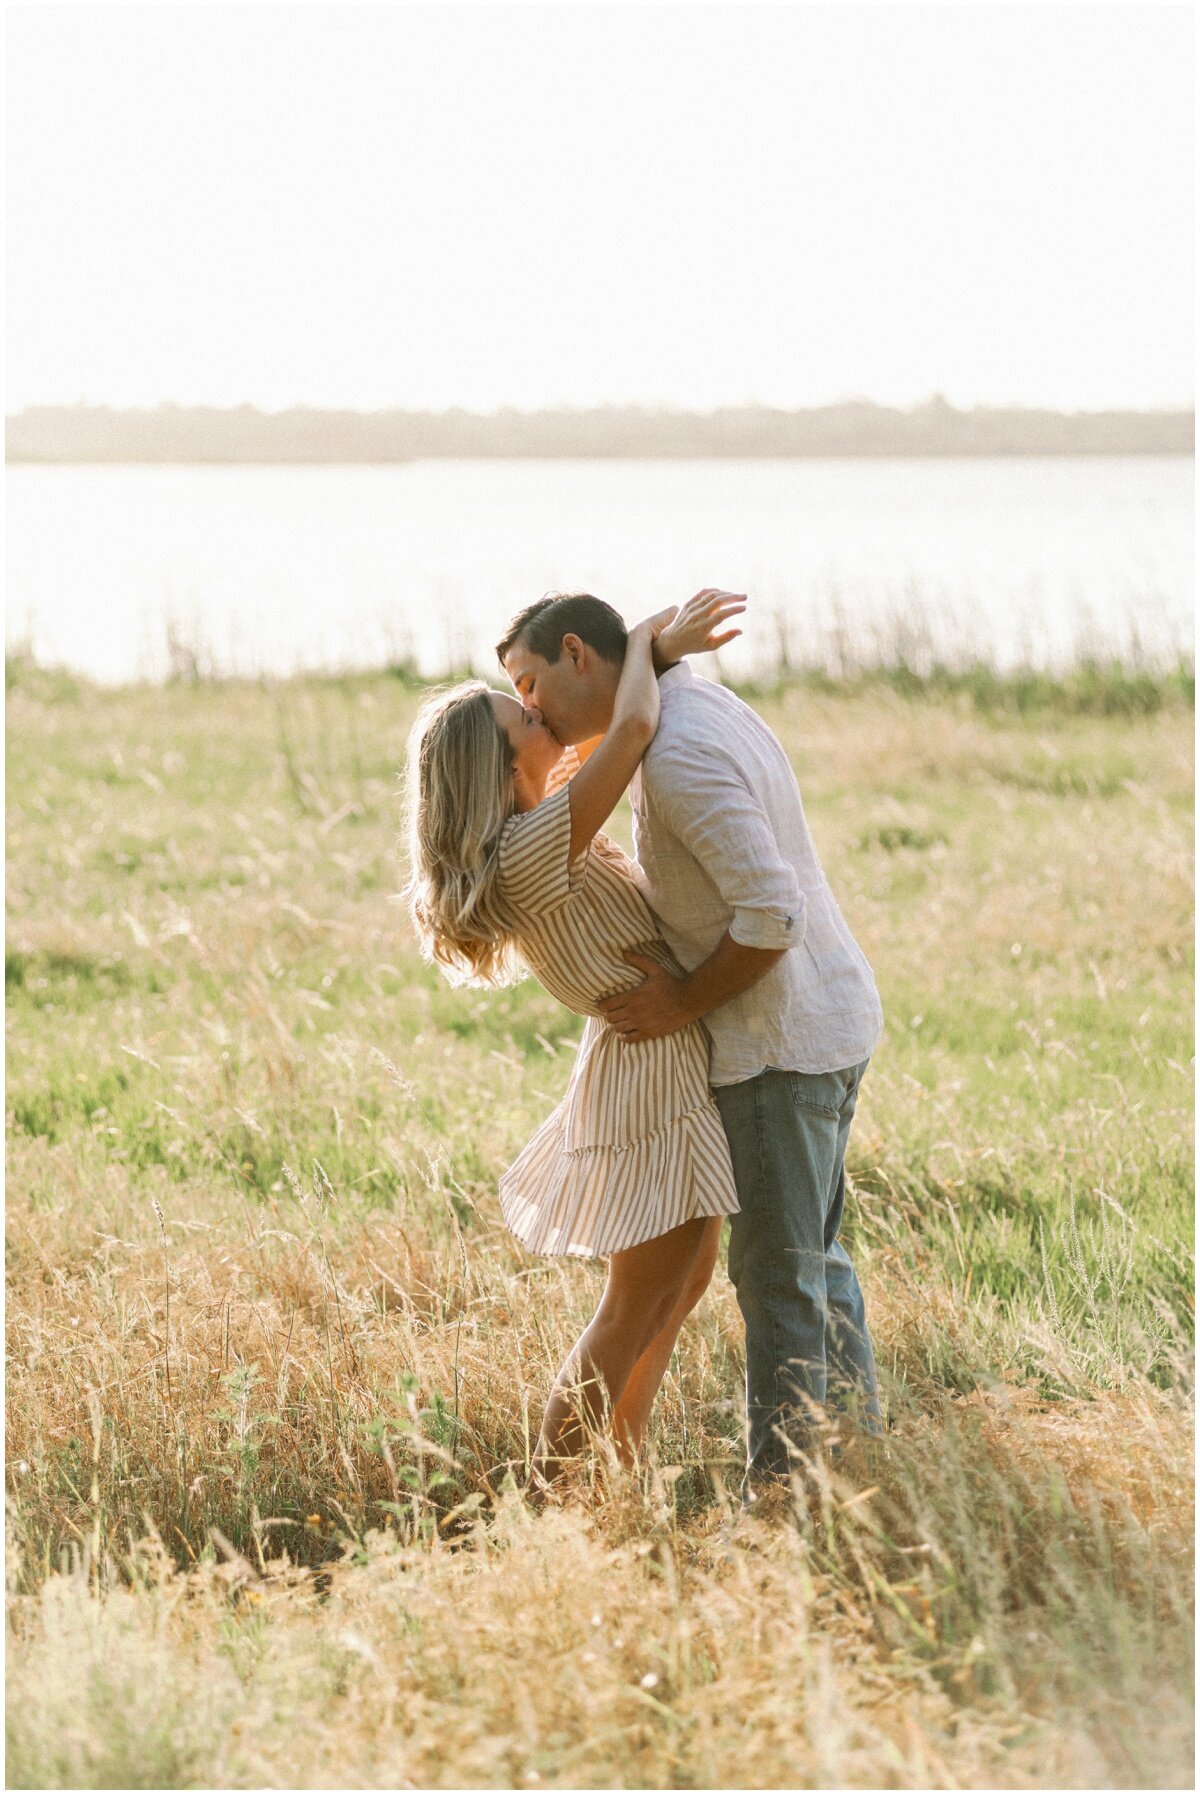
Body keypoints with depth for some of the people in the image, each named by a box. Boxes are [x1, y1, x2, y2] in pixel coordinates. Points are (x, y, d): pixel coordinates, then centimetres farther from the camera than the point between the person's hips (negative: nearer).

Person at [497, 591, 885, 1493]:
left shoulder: (680, 756, -23)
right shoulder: (702, 703, 10)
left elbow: (771, 915, -29)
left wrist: (684, 1002, -15)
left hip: (784, 1040, -10)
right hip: (830, 1014, 10)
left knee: (777, 1274, -3)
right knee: (815, 1260, 19)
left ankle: (783, 1494, 3)